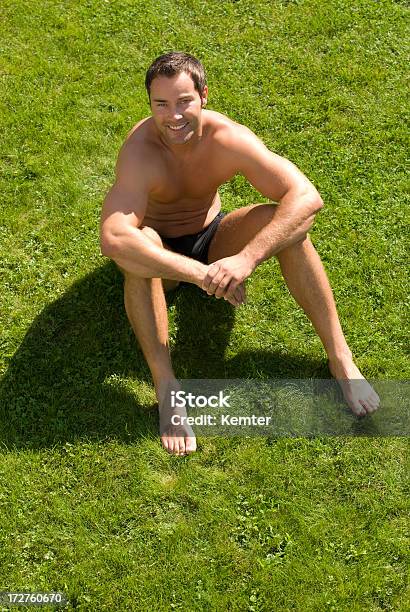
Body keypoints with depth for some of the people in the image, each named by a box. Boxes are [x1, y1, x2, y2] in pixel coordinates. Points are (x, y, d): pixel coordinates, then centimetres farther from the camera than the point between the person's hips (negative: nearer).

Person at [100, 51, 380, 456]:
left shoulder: (228, 138, -24)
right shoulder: (140, 151, -31)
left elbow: (307, 196, -33)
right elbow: (112, 239, -47)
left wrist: (246, 258, -45)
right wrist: (201, 274, -51)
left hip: (212, 237, 2)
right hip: (162, 253, -2)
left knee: (288, 223, -25)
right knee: (134, 248, -38)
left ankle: (340, 357, -17)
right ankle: (165, 386, -31)